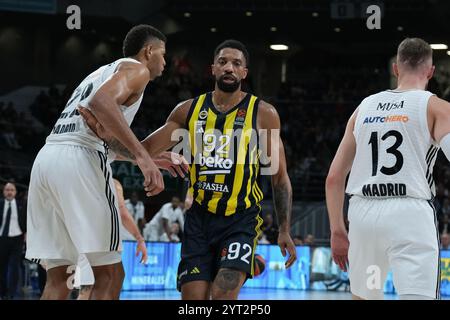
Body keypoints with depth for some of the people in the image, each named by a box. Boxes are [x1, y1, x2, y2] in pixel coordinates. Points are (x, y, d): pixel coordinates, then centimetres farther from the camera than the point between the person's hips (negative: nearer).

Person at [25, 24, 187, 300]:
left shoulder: (103, 72, 33)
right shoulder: (136, 68, 6)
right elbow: (101, 102, -16)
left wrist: (150, 159, 46)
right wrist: (141, 155, -23)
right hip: (79, 162, -8)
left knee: (58, 279, 10)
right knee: (109, 274, -3)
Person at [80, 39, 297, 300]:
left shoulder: (263, 113, -2)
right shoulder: (189, 110, 5)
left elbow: (280, 177, 2)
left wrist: (285, 230, -4)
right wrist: (109, 137, -13)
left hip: (241, 220, -3)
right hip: (199, 219, 3)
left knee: (223, 294, -21)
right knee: (193, 297, -4)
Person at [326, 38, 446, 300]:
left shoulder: (365, 107, 16)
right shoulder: (435, 107, 3)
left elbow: (334, 177, 15)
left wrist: (337, 231, 20)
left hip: (363, 212, 5)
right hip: (410, 213, -5)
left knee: (363, 297, 22)